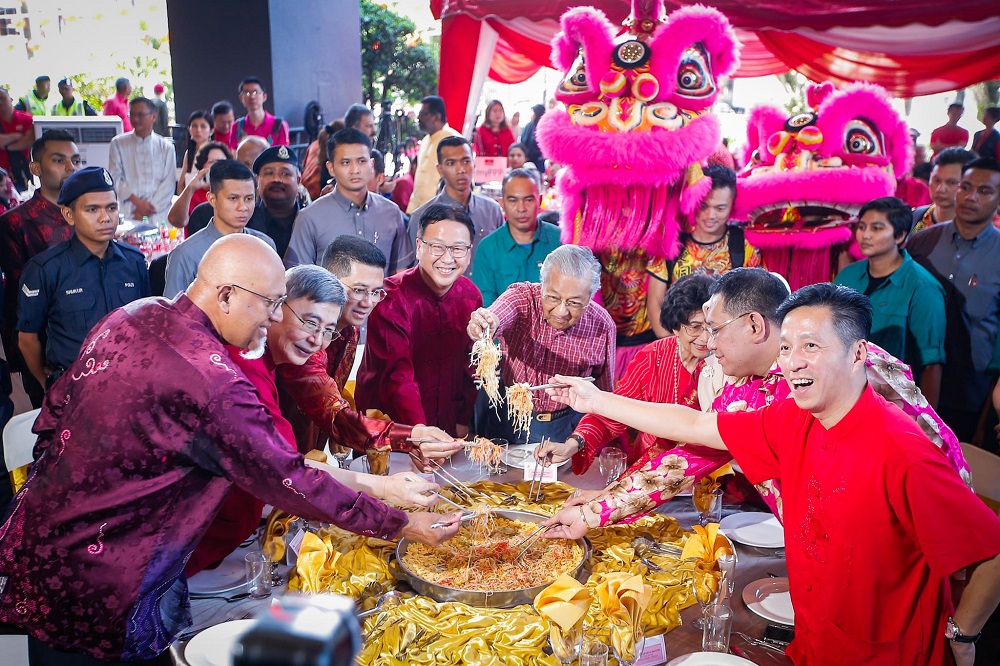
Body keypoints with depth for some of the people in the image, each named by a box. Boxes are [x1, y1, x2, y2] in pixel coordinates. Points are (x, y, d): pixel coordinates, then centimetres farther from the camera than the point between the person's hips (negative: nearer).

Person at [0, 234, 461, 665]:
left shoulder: (129, 316, -2)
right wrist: (401, 525, -14)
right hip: (98, 587, -8)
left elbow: (54, 413, 7)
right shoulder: (212, 383, -29)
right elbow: (288, 481, -23)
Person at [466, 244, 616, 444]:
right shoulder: (521, 296, -13)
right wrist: (486, 326, -58)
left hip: (565, 427, 0)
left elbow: (604, 391, 4)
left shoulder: (602, 326, -10)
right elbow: (496, 316, -36)